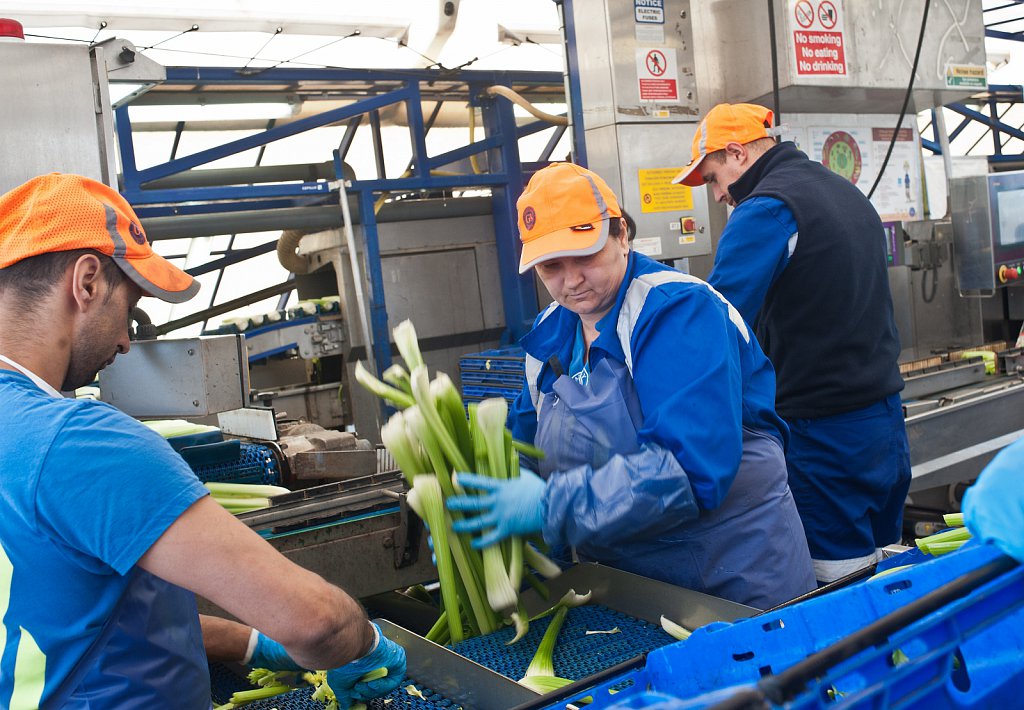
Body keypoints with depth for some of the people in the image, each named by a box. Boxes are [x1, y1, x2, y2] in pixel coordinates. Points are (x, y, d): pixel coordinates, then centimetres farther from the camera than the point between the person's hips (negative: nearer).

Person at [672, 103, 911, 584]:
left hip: (824, 432, -9)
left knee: (840, 579, 2)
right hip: (886, 418, 9)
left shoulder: (765, 210, -15)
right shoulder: (846, 192, 15)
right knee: (885, 567, 19)